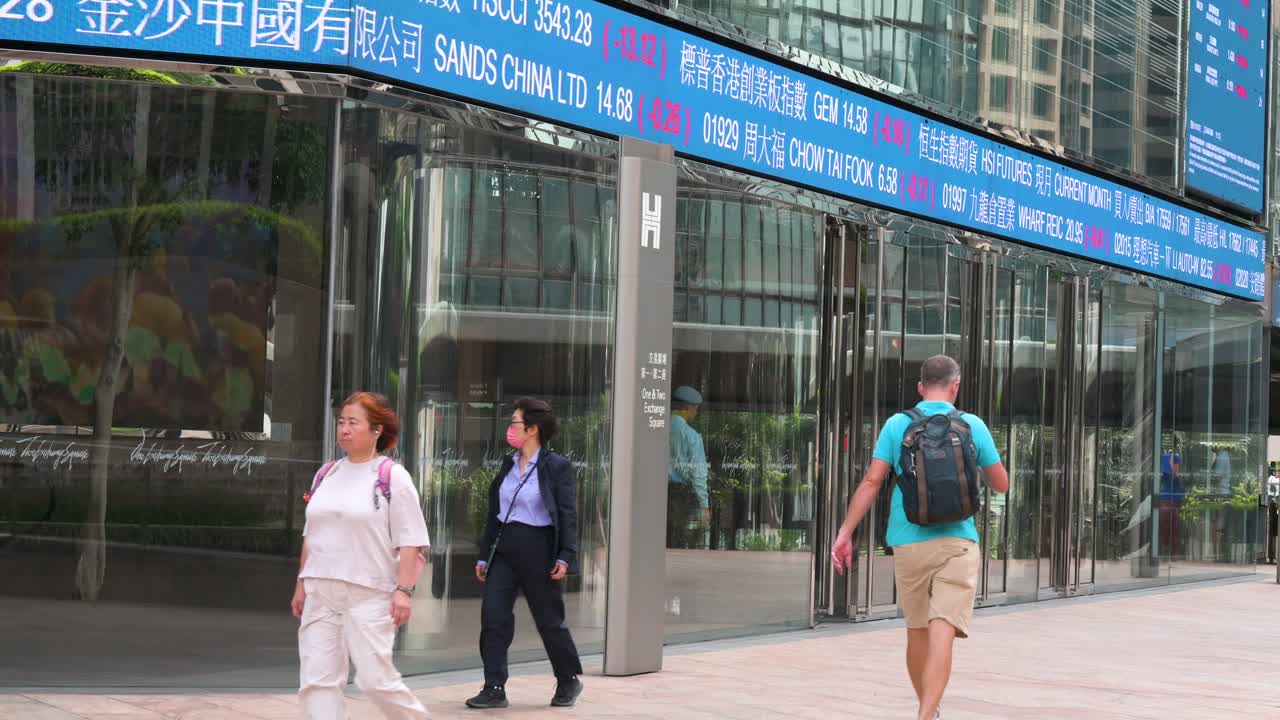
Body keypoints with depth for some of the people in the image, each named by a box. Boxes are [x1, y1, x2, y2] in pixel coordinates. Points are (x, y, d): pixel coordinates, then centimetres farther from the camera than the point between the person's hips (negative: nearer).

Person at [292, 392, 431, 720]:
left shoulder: (393, 477, -5)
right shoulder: (326, 475, 12)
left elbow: (410, 541, -9)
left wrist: (404, 590, -16)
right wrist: (302, 584, 17)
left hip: (369, 594, -6)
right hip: (320, 594, 6)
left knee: (375, 679, -6)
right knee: (318, 680, -1)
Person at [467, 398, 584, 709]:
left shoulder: (557, 467, -8)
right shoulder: (508, 465, 11)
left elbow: (567, 515, -11)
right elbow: (494, 513, 14)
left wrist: (565, 557, -19)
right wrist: (484, 555, 13)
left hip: (538, 549, -6)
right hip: (504, 549, 6)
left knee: (549, 621, 6)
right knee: (492, 617, -3)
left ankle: (569, 681, 26)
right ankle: (494, 689, 2)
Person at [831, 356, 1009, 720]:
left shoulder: (897, 425, 3)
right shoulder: (972, 426, 3)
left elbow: (871, 482, -3)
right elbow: (1001, 485, 10)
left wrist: (845, 533, -1)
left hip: (909, 542, 2)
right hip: (956, 541, -2)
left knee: (917, 631, 17)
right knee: (942, 634, -11)